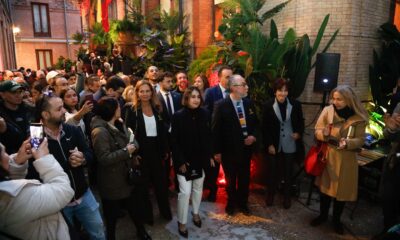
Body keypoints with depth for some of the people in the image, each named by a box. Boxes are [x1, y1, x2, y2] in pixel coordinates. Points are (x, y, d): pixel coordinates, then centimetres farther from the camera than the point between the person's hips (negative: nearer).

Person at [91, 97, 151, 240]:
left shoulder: (119, 125, 5)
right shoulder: (100, 131, -25)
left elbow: (133, 141, 9)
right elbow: (104, 158, -28)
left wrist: (133, 146, -14)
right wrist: (126, 151, -23)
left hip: (126, 175, 8)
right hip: (112, 181, -8)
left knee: (136, 206, 21)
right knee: (112, 214, 15)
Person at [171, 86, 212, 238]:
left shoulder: (205, 114, -4)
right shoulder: (178, 116, -13)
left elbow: (208, 137, 4)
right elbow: (174, 141, -12)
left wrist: (210, 155, 3)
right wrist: (180, 161, -15)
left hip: (200, 158, 4)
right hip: (185, 160, -4)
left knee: (198, 188, 18)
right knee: (185, 192, -2)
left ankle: (195, 213, 40)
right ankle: (181, 222, 18)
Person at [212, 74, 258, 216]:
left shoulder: (249, 103, 0)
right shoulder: (221, 105, -14)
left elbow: (255, 123, 12)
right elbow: (216, 129, -11)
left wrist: (253, 136, -7)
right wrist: (217, 151, -11)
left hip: (246, 148, 4)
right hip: (229, 149, -4)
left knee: (244, 178, 18)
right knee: (230, 179, 16)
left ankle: (242, 203, 40)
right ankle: (231, 203, 38)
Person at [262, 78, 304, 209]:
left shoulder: (295, 104, -4)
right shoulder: (268, 105, -7)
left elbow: (301, 122, 7)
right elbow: (265, 127, -5)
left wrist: (299, 133, -12)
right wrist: (269, 144, -9)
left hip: (290, 145, 1)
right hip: (274, 145, -1)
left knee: (288, 172, 13)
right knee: (272, 171, 12)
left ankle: (287, 197, 31)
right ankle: (270, 194, 31)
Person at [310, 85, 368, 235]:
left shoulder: (359, 118, -9)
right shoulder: (327, 111, -7)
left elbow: (360, 140, -6)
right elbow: (317, 131, -3)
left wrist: (348, 142, -27)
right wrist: (324, 134, -26)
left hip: (346, 160, 0)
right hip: (327, 156, 1)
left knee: (342, 190, 12)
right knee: (325, 186, 13)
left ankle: (337, 219, 34)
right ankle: (323, 215, 35)